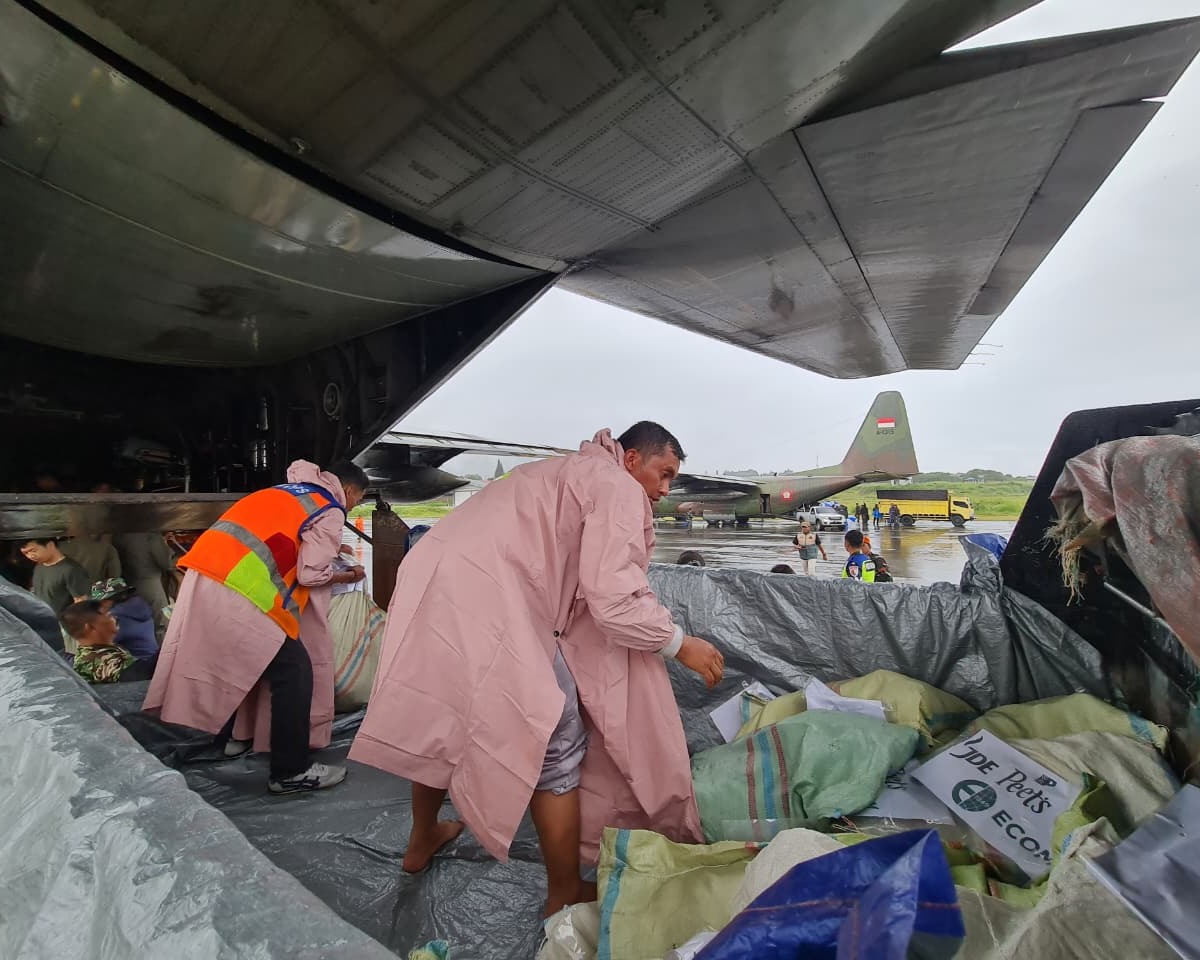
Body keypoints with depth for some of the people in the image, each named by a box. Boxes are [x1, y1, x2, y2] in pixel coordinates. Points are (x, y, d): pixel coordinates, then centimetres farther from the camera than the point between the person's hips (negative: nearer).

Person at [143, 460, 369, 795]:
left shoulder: (294, 488, 25)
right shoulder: (331, 512, -1)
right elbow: (310, 574, -7)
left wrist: (329, 547, 28)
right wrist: (344, 576, 11)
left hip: (205, 571, 9)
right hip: (240, 587, -9)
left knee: (241, 656, 28)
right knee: (294, 673, -1)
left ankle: (236, 734, 43)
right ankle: (292, 772, 6)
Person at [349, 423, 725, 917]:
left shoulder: (568, 473, 27)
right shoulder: (617, 487, -2)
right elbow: (615, 602, -12)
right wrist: (680, 644, 3)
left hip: (436, 587, 10)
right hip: (485, 605, -10)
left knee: (445, 722, 29)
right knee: (556, 747, 5)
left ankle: (421, 840, 50)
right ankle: (565, 898, 22)